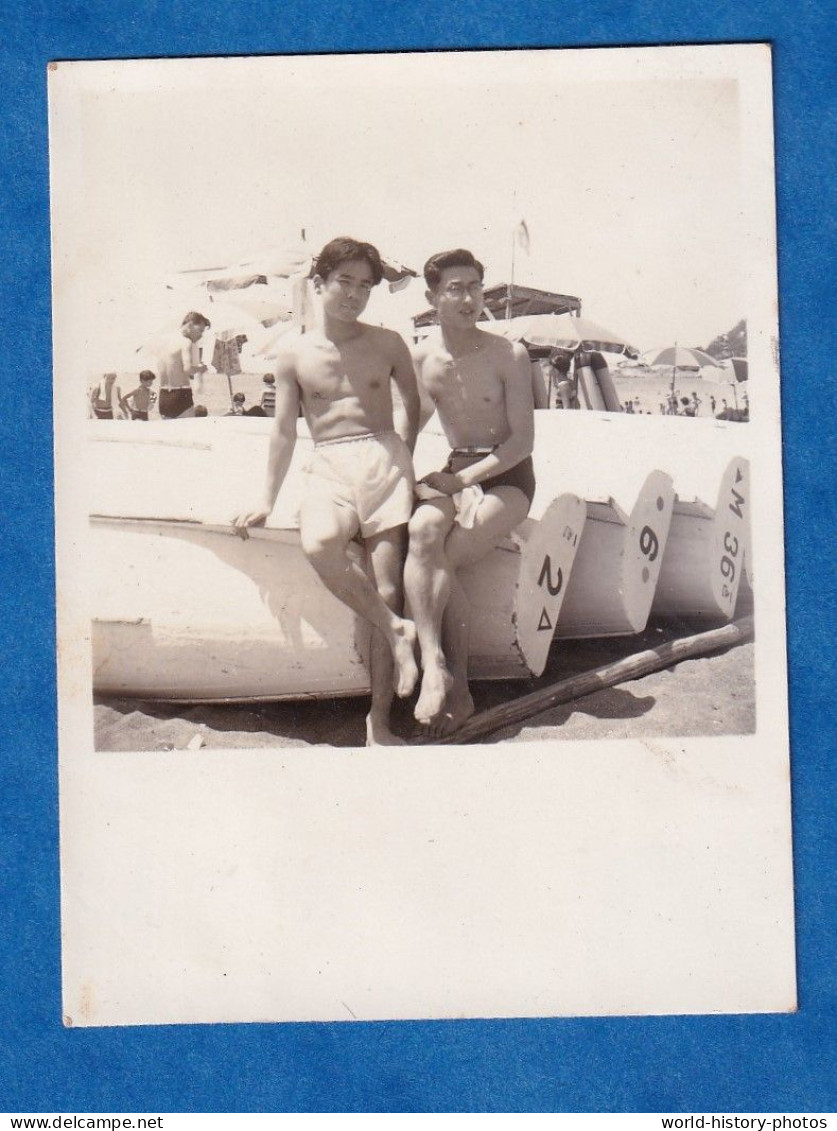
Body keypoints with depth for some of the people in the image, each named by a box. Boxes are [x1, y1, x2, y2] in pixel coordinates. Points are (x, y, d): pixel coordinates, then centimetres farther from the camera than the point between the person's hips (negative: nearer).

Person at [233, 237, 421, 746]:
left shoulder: (387, 344, 11)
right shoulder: (295, 355, 11)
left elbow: (413, 403, 24)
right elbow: (285, 430, 13)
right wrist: (268, 502, 9)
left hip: (383, 460, 0)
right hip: (329, 468, 0)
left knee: (387, 588, -11)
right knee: (319, 544, -35)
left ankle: (380, 719, -9)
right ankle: (396, 630, -18)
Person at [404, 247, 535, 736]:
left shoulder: (509, 355, -10)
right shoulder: (421, 358, 1)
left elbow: (524, 441, -11)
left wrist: (462, 479, -19)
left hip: (506, 475, -3)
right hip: (455, 474, 3)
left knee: (442, 559, -25)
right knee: (422, 532, -31)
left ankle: (454, 686, -16)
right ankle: (435, 666, -38)